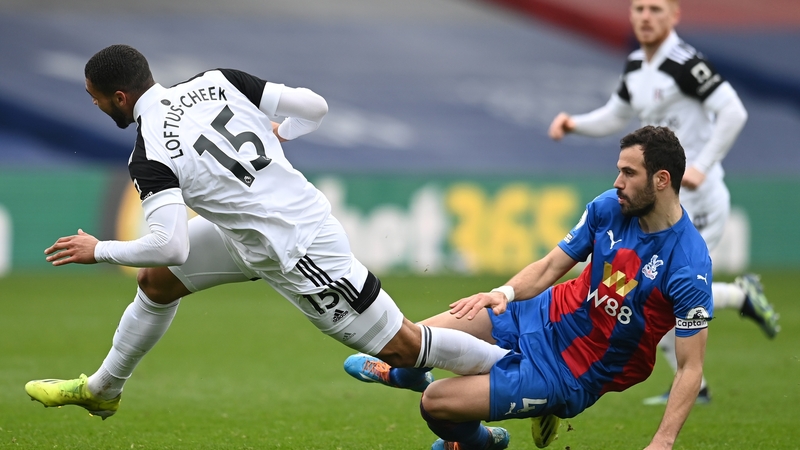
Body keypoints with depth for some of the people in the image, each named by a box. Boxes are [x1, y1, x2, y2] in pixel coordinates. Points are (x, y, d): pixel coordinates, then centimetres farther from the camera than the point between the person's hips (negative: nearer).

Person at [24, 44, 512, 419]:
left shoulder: (151, 157, -24)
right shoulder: (216, 83, -5)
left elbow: (171, 246, -31)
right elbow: (315, 107, -6)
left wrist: (98, 250, -15)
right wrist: (276, 134, 16)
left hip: (297, 252, -9)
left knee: (401, 346, 1)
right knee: (156, 281, 16)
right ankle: (102, 390, 35)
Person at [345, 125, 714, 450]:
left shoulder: (689, 266, -24)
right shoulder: (608, 207, -7)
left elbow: (691, 366, -20)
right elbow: (550, 266, 4)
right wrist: (504, 293, -16)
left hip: (572, 374, -5)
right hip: (543, 318, 5)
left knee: (435, 402, -10)